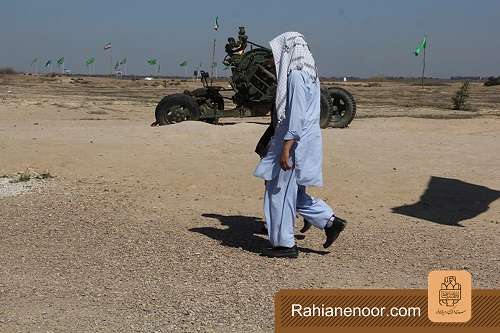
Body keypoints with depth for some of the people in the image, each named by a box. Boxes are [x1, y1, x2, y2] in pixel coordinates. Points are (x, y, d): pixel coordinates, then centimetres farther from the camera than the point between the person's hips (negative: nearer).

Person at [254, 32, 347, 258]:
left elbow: (297, 115, -23)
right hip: (306, 140, 10)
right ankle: (330, 221, 15)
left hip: (295, 143, -10)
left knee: (281, 191, 0)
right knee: (293, 192, 18)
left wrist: (286, 149, -23)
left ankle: (285, 244, 10)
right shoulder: (308, 74, 15)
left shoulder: (296, 76, -16)